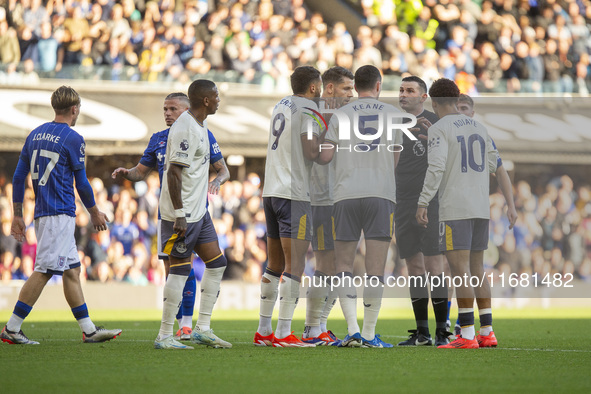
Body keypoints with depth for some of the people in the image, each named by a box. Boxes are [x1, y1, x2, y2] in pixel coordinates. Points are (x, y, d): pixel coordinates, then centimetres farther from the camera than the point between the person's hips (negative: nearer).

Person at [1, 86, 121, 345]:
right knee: (43, 271, -8)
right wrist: (95, 213, 11)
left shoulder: (35, 134, 13)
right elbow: (81, 183, -3)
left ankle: (89, 330, 13)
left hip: (42, 214, 8)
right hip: (60, 214, -8)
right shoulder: (72, 139, -7)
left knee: (72, 270, 11)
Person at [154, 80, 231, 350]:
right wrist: (179, 214, -25)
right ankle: (164, 336, -2)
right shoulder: (185, 129, -18)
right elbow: (173, 172, -22)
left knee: (217, 263, 11)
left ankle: (202, 329, 15)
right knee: (180, 270, -7)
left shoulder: (199, 125, 14)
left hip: (198, 211, 10)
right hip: (182, 214, -10)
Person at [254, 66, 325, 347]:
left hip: (271, 192, 8)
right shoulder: (309, 110, -8)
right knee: (294, 265, -7)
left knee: (275, 263, 15)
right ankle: (283, 334, -11)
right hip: (294, 194, -8)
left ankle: (263, 331, 18)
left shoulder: (281, 106, 16)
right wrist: (326, 131, -1)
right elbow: (312, 152, -15)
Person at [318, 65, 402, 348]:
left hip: (346, 194, 1)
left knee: (343, 266, 6)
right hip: (381, 194, -1)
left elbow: (324, 156, 1)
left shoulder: (340, 114, 8)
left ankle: (352, 330, -7)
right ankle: (369, 334, -2)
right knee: (375, 270, 1)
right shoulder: (393, 114, 9)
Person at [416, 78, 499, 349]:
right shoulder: (478, 128, 15)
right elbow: (493, 164, 21)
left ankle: (467, 336, -14)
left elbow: (436, 167, -18)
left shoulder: (439, 129, -6)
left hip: (455, 209, -7)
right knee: (477, 269, 13)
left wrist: (423, 203, -16)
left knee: (460, 270, -9)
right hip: (481, 208, 7)